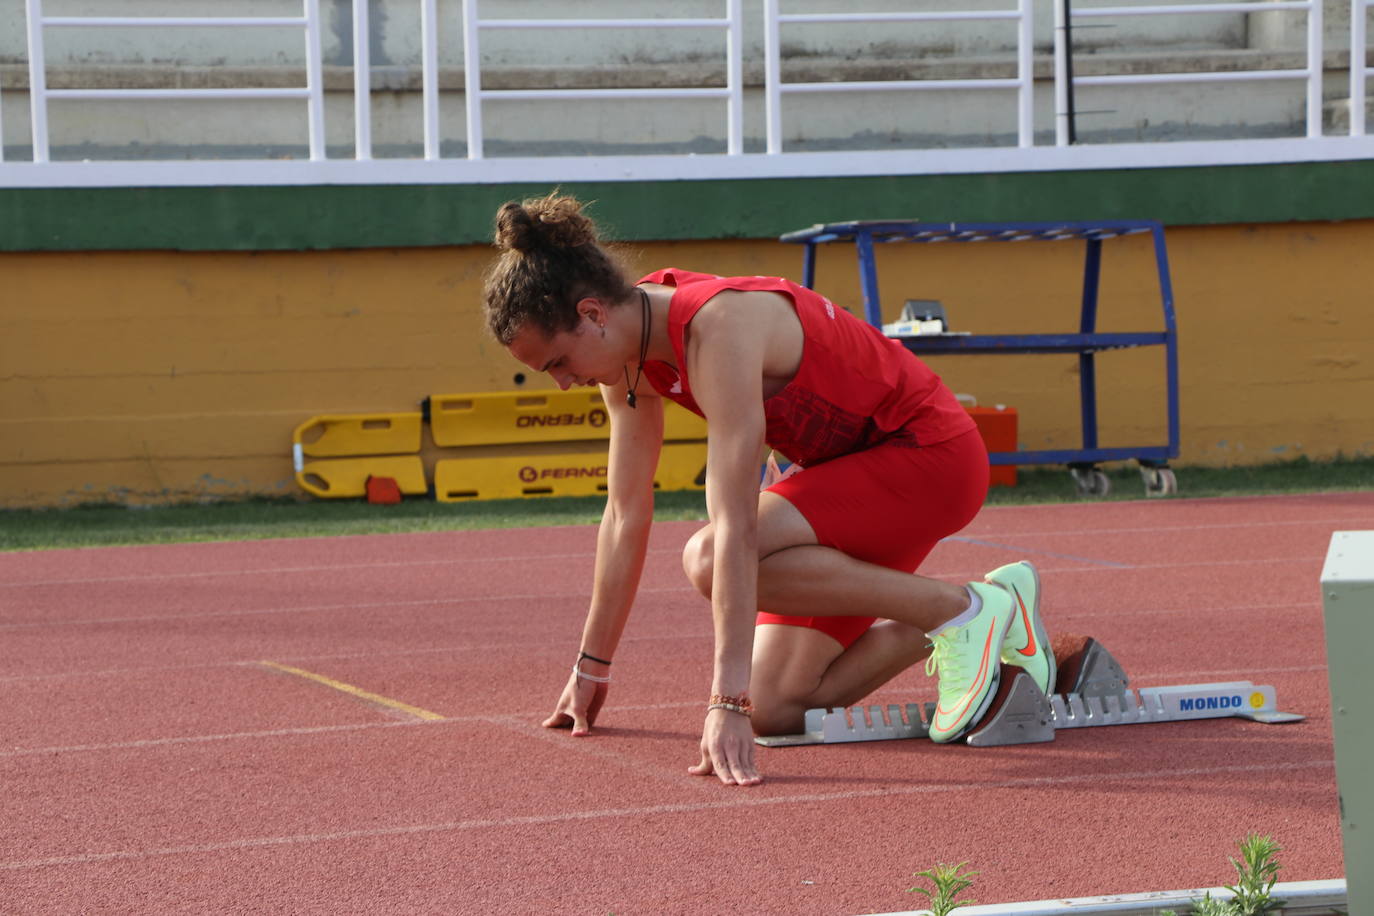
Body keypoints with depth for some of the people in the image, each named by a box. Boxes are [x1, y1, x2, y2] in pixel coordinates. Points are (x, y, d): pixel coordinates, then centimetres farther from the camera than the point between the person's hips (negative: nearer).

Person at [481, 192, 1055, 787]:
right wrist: (592, 667, 11)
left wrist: (727, 702, -39)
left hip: (929, 455, -9)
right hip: (848, 467, 9)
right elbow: (626, 514, 6)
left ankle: (965, 610, -17)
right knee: (775, 709, -3)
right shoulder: (630, 346, -4)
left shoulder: (717, 331, -30)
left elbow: (734, 530, -36)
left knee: (709, 559, -29)